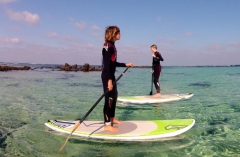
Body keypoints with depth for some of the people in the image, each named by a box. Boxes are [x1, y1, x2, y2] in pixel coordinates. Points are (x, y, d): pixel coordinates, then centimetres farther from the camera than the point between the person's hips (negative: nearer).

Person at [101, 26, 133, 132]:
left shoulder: (112, 45, 14)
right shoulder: (108, 46, -15)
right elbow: (107, 64, -22)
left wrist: (126, 64, 23)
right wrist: (109, 80, -26)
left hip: (111, 75, 10)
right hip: (107, 76, -10)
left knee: (114, 96, 18)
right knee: (109, 98, -7)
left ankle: (112, 118, 32)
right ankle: (107, 124, 0)